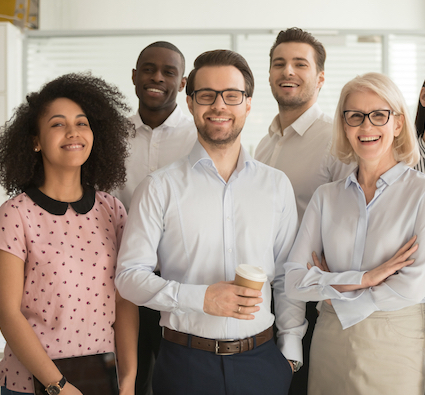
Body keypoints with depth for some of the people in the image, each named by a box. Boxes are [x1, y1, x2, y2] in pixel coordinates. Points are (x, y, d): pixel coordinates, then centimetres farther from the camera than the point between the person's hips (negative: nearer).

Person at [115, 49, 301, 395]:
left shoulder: (277, 185, 6)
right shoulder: (161, 188, -3)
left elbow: (288, 278, 10)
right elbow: (130, 275, -6)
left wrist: (291, 350, 5)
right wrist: (200, 298, -17)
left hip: (261, 361, 2)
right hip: (187, 363, -2)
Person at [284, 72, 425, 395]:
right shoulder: (326, 197, 5)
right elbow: (293, 282, -4)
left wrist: (334, 292, -7)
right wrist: (364, 278, -16)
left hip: (397, 348, -3)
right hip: (331, 347, 3)